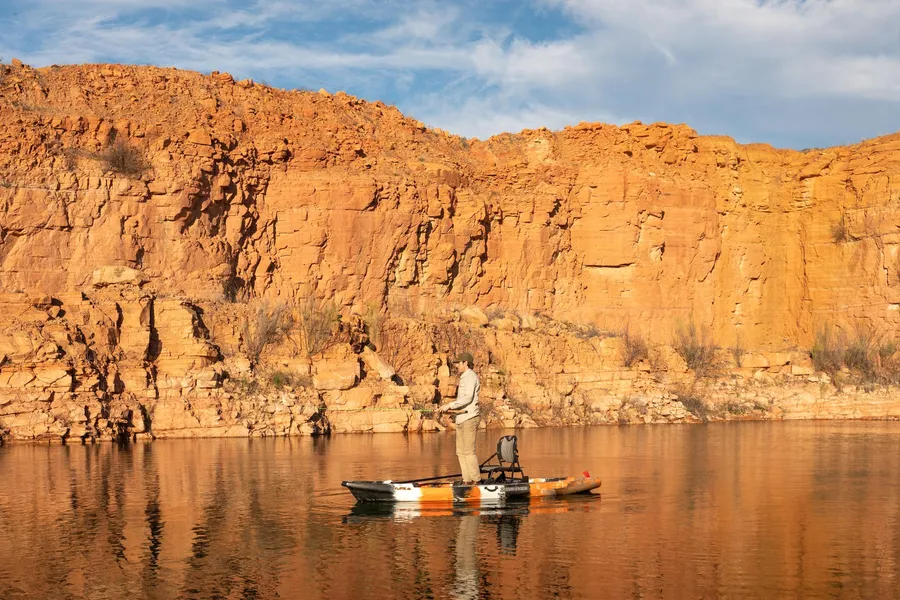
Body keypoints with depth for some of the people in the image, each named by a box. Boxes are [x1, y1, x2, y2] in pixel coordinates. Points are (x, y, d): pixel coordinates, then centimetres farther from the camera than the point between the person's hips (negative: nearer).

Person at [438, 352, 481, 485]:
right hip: (461, 419, 10)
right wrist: (449, 409, 10)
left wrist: (450, 405, -21)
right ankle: (467, 480, 9)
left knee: (469, 451, -11)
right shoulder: (464, 378, 21)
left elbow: (468, 398, -20)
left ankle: (476, 480, -8)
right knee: (461, 452, 8)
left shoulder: (470, 376, -9)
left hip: (468, 418, -10)